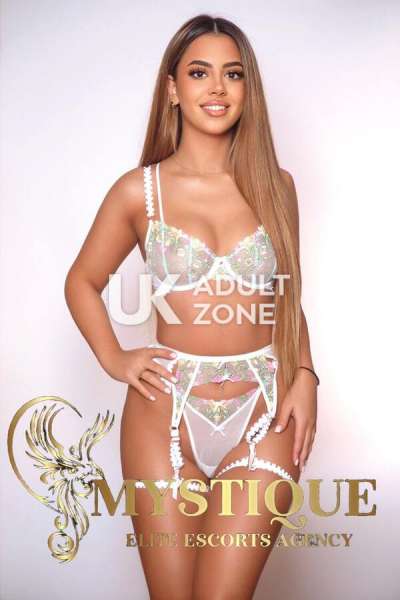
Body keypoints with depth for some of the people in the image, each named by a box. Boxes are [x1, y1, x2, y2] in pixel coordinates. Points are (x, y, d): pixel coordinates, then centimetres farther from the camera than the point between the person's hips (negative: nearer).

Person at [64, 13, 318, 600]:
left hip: (263, 414, 1)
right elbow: (82, 281, 13)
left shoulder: (275, 185, 6)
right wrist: (113, 358, -1)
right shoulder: (138, 190, 1)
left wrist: (304, 376, 0)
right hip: (166, 411, 0)